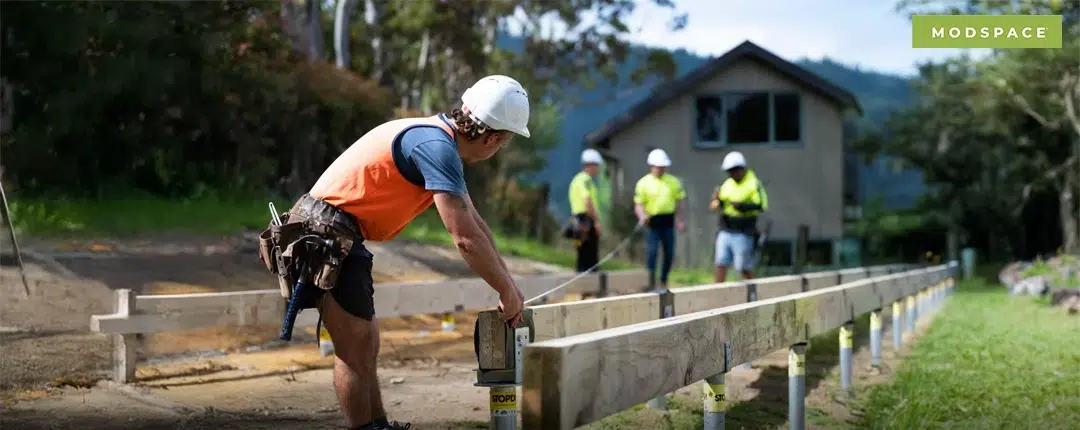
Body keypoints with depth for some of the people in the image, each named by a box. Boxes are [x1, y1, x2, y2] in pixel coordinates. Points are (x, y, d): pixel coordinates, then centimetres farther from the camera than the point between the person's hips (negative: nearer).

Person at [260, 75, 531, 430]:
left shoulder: (441, 141, 13)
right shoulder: (436, 147, -19)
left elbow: (474, 222, 21)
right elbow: (465, 238, -22)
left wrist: (507, 285, 18)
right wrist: (508, 293, -10)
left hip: (341, 236, 10)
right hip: (326, 231, -10)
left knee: (364, 344, 15)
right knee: (355, 349, -5)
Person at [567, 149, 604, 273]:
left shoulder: (576, 179, 20)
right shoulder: (586, 180, -11)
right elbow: (588, 201, -22)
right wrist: (597, 222, -20)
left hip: (577, 219, 10)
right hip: (588, 220, -10)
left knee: (583, 258, 10)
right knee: (591, 259, -9)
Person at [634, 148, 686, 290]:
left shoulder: (673, 181, 9)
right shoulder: (643, 183, -1)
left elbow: (679, 201, 13)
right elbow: (638, 204, -5)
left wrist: (680, 220, 5)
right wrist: (642, 216, -25)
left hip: (668, 221, 4)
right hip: (652, 221, -4)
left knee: (669, 253, 8)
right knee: (652, 252, -7)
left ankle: (664, 282, 24)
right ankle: (651, 283, -2)